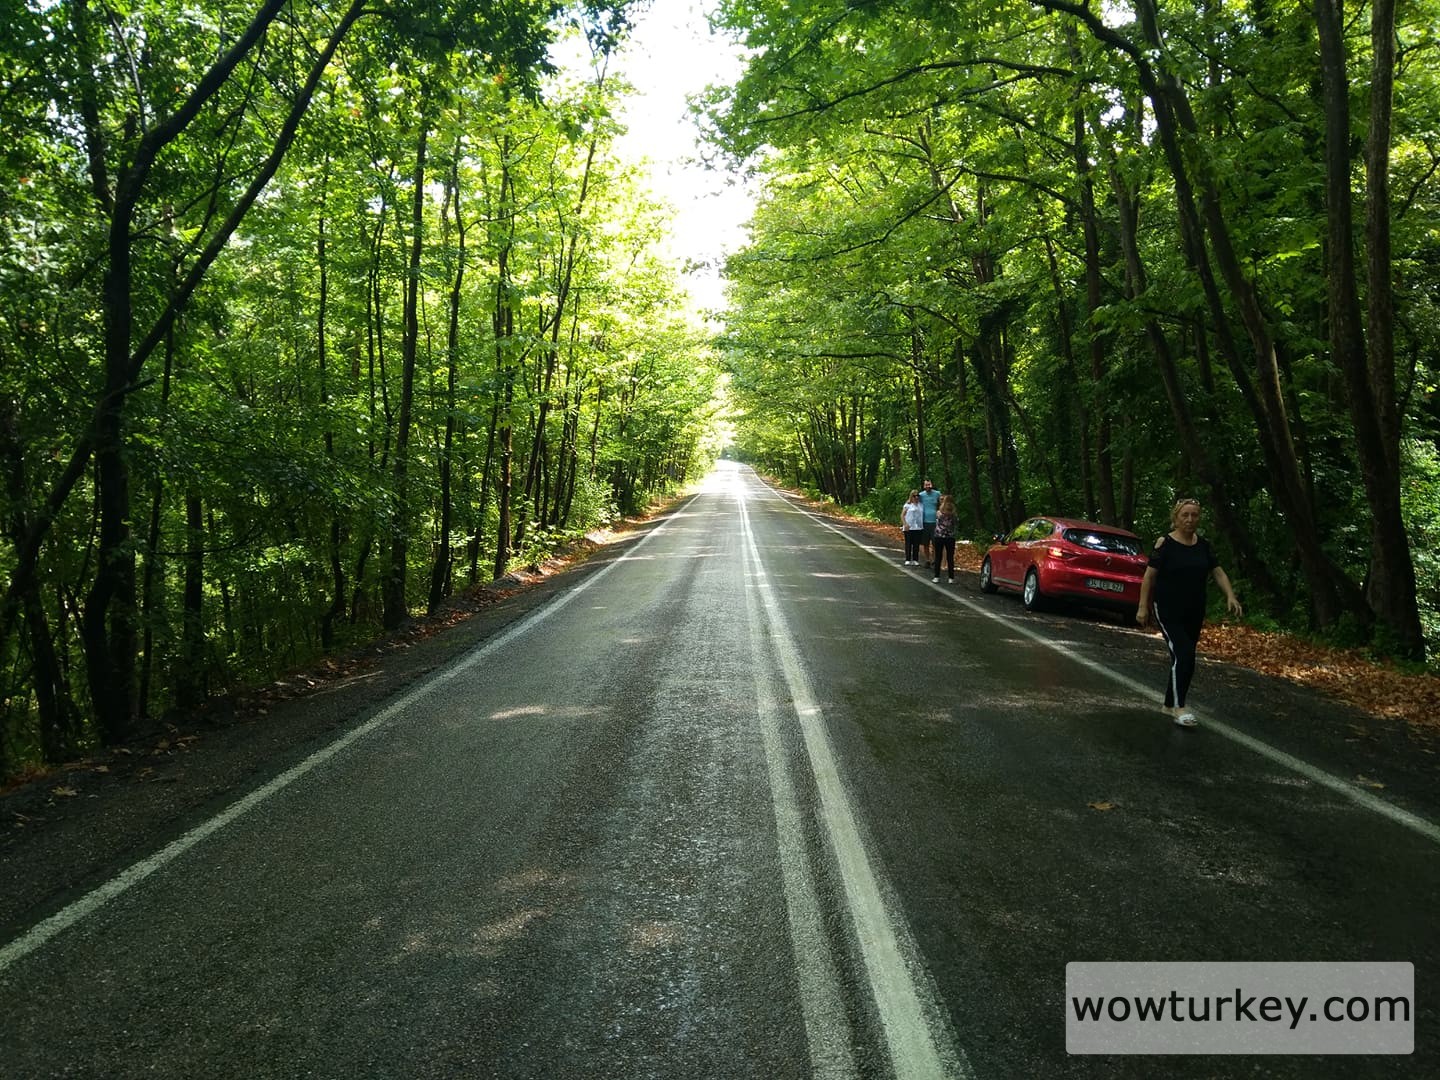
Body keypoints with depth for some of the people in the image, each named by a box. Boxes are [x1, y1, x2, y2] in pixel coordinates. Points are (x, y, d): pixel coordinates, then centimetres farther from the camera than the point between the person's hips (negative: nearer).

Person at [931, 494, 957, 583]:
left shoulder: (938, 513, -7)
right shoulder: (953, 514, -3)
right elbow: (954, 525, 4)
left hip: (939, 537, -1)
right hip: (950, 538, 1)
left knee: (938, 557, 6)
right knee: (950, 558, 5)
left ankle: (936, 577, 6)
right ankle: (951, 578, 5)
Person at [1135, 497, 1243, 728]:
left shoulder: (1203, 545, 6)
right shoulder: (1165, 543, -9)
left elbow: (1218, 572, 7)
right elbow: (1149, 576, -8)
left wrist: (1230, 596, -9)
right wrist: (1143, 607, -12)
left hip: (1194, 612, 6)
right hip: (1168, 611, -5)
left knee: (1184, 658, 11)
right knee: (1183, 655, -17)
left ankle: (1170, 703, 26)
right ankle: (1179, 707, -10)